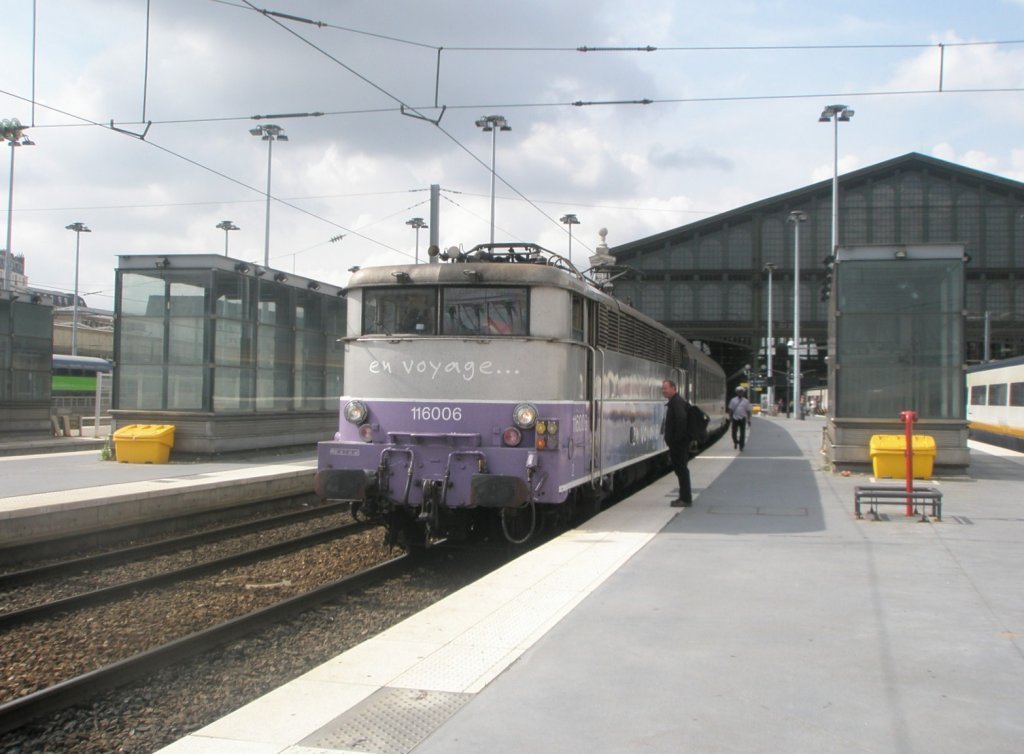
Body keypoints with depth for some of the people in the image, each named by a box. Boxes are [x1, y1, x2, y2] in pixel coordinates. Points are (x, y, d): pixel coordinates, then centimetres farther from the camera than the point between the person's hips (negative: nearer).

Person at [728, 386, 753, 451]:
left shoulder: (746, 401, 4)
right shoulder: (733, 400, 5)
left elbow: (748, 411, 5)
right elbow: (730, 410, 6)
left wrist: (748, 419, 1)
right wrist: (730, 418, 0)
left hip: (742, 419, 0)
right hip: (735, 418, 0)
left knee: (742, 433, -1)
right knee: (734, 433, 3)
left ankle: (741, 446, 6)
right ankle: (735, 442, 31)